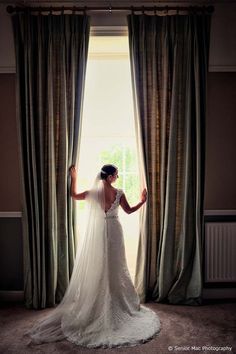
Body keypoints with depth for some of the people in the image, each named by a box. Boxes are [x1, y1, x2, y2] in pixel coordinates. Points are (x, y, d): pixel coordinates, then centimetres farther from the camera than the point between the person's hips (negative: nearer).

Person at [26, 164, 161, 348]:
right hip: (114, 231, 0)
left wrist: (74, 178, 17)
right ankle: (122, 303, 23)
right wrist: (143, 201, 14)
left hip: (98, 233, 0)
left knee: (97, 266, 11)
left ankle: (97, 304, 20)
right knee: (115, 266, 12)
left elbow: (74, 195, 7)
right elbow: (129, 210, -1)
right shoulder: (119, 193, -11)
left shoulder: (94, 192, -8)